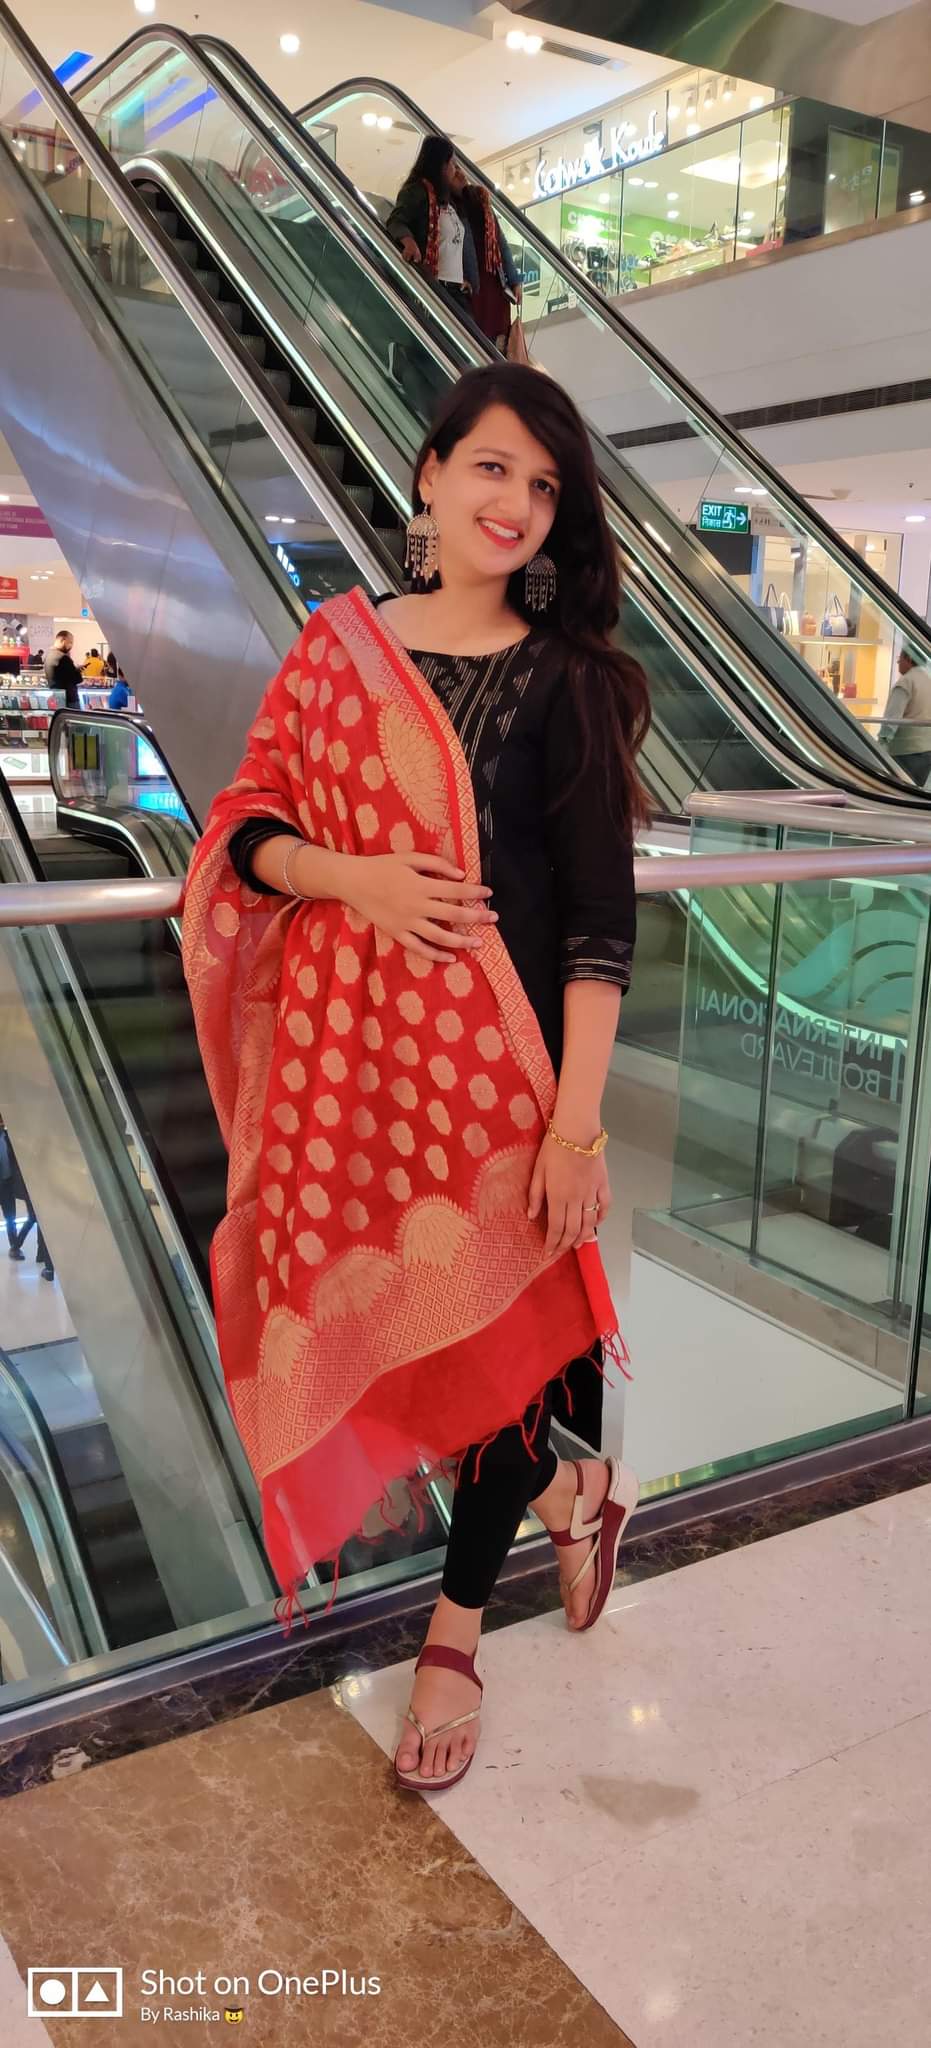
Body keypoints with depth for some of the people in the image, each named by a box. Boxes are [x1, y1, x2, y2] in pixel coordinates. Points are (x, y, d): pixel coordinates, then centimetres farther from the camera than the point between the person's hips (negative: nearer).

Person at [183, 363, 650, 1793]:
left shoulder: (562, 681, -5)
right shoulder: (339, 643, 6)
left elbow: (601, 921, -9)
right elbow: (248, 827, 5)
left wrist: (577, 1123, -15)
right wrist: (359, 878, -15)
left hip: (493, 1048, -4)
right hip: (346, 1043, 4)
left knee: (491, 1313, 6)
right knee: (360, 1308, 12)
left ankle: (456, 1629, 32)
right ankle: (564, 1491, 42)